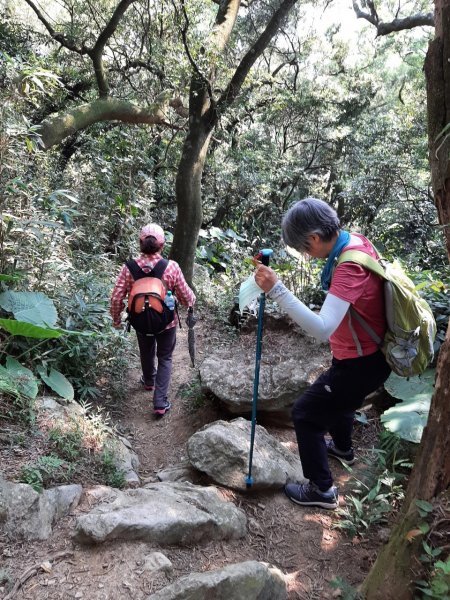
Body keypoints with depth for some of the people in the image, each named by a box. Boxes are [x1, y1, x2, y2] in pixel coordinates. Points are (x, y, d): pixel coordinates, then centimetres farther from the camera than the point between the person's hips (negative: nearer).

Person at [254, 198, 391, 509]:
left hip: (361, 363, -10)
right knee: (336, 398, 33)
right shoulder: (356, 241, -5)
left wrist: (276, 289, -46)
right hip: (368, 352, 10)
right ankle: (342, 448, 59)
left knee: (305, 413, 1)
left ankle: (322, 489, 16)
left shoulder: (350, 266, -33)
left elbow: (322, 328, -43)